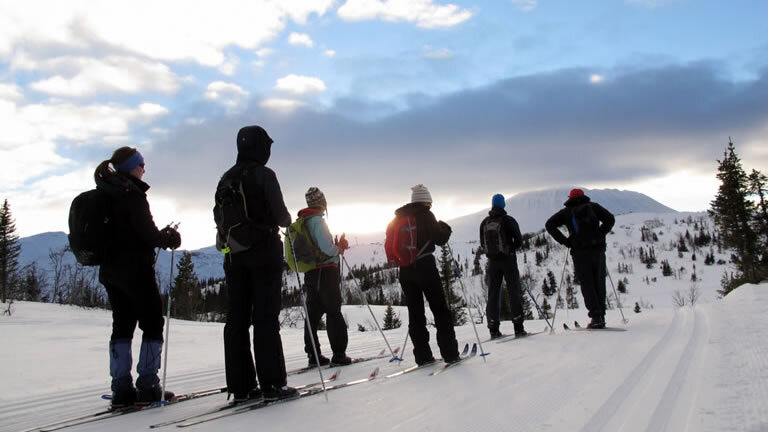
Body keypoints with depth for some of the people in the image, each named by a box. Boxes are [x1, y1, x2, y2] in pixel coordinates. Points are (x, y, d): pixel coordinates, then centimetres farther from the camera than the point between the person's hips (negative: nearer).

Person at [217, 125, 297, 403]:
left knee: (236, 318, 6)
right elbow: (280, 214, -14)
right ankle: (272, 384, -2)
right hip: (264, 254, -6)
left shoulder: (226, 178, 9)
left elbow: (218, 215, 12)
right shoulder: (264, 175, -9)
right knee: (266, 318, -3)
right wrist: (287, 221, 8)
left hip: (234, 255, 6)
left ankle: (240, 386, 9)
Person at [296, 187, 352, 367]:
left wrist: (337, 246, 14)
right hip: (326, 271, -8)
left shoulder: (302, 222, 14)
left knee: (313, 313, 9)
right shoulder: (318, 219, -13)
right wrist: (339, 249, -1)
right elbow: (327, 247, -22)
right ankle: (339, 354, -3)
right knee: (333, 312, -4)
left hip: (310, 272, 8)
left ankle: (313, 354, 12)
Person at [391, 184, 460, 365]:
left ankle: (422, 356, 6)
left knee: (415, 312, 8)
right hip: (425, 266, -5)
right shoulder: (425, 215, -6)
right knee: (440, 309, 1)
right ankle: (449, 353, -2)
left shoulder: (398, 218, 13)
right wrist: (445, 228, 12)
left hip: (405, 269, 6)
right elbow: (440, 239, -7)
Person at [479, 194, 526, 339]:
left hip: (492, 261, 3)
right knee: (514, 292, 1)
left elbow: (482, 245, 7)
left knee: (493, 294, 6)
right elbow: (519, 240, -7)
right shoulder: (508, 220, -7)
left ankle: (493, 329, 3)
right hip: (508, 260, -3)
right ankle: (518, 328, -3)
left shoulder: (484, 223, 5)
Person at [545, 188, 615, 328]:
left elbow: (549, 224, -2)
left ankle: (596, 316, -10)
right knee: (599, 283, 10)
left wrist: (565, 241, 1)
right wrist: (599, 235, 6)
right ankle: (601, 316, 9)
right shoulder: (593, 206, 12)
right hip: (598, 249, 2)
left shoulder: (566, 212, 9)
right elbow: (610, 219, 2)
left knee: (587, 285, 0)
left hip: (580, 252, -2)